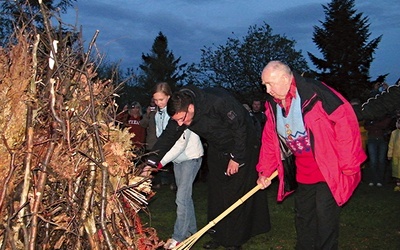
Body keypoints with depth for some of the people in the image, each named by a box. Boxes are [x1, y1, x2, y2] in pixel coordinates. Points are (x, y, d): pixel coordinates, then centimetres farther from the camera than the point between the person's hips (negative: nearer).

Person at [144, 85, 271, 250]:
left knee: (237, 194, -4)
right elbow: (167, 137, -11)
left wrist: (236, 158, -19)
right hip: (217, 152, 6)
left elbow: (240, 127, -26)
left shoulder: (218, 102, -35)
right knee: (216, 194, 7)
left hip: (242, 146, -6)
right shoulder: (180, 113, -16)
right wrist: (151, 164, -18)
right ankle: (218, 236, 21)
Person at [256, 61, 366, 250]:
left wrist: (348, 165, -19)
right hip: (303, 171, 7)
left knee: (325, 215, -4)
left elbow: (346, 122, -21)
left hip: (329, 169, -7)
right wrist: (264, 171, 8)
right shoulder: (272, 105, 2)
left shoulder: (315, 93, -21)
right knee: (302, 215, 14)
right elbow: (269, 139, 11)